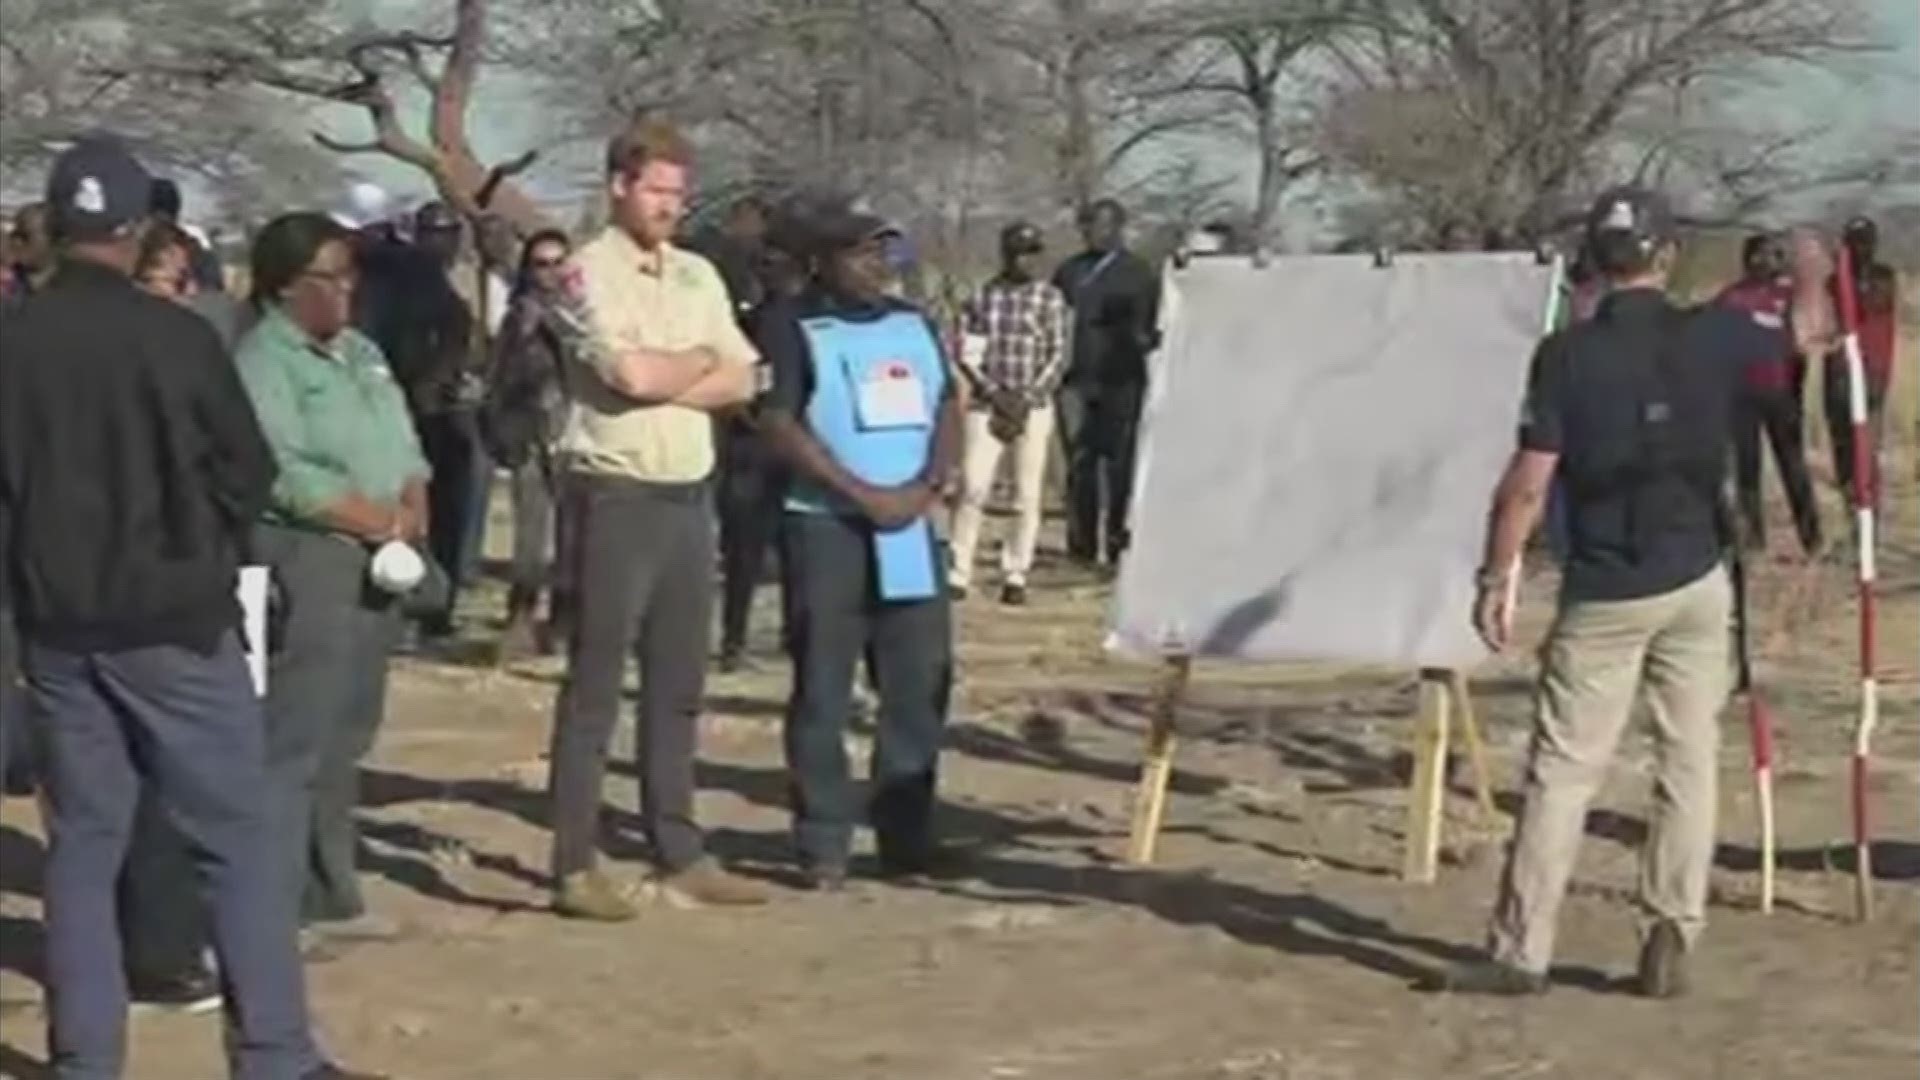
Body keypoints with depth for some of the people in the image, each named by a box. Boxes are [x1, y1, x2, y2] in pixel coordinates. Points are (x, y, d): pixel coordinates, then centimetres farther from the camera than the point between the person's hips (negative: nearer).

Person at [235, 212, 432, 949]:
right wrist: (382, 521, -13)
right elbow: (288, 476, -19)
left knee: (346, 739, 13)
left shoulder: (361, 353, 18)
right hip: (308, 561, -9)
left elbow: (404, 445, 16)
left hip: (377, 562, 9)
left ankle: (329, 895, 21)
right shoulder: (263, 362, -10)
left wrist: (413, 510, -4)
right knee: (297, 742, -10)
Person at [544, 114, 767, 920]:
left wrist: (663, 379, -11)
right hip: (617, 498, -7)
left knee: (678, 687, 12)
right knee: (595, 687, -3)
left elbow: (741, 380, 4)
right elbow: (633, 373, -21)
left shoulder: (697, 275, 13)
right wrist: (700, 360, -2)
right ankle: (575, 867, 2)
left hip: (690, 497, 7)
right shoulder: (590, 272, -8)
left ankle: (680, 856, 20)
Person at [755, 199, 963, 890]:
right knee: (823, 690, -2)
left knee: (921, 683, 6)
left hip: (909, 529, 5)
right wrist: (860, 492, -16)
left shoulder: (913, 324, 14)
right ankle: (823, 843, 4)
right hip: (826, 526, -5)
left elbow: (949, 409, 11)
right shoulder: (793, 326, -2)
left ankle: (907, 834, 16)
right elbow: (779, 423, -10)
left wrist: (928, 485, -7)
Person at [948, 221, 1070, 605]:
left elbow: (1058, 356, 0)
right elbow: (966, 353, 4)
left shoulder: (1050, 298, 2)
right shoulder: (983, 296, 6)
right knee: (973, 487, -8)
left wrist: (1027, 399, -10)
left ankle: (1017, 576, 8)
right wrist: (995, 394, -8)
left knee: (1028, 494, 1)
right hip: (986, 404, 1)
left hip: (1033, 407, -1)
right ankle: (959, 572, -5)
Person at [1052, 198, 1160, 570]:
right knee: (1080, 463, 3)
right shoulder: (1070, 271, 13)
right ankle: (1082, 543, 9)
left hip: (1120, 381, -3)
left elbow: (1150, 326, 2)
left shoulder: (1139, 274, 5)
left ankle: (1118, 540, 8)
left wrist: (1144, 338, -20)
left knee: (1118, 463, 1)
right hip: (1077, 379, 3)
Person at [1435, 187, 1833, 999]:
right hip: (1695, 584, 2)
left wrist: (1494, 577, -1)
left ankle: (1520, 952, 3)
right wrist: (1809, 272, 40)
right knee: (1688, 765, 9)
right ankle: (1670, 945, 11)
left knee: (1561, 772, 2)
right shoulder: (1712, 338, -1)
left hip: (1604, 595, -2)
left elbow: (1527, 483, -10)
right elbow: (1809, 329, 20)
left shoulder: (1567, 354, -8)